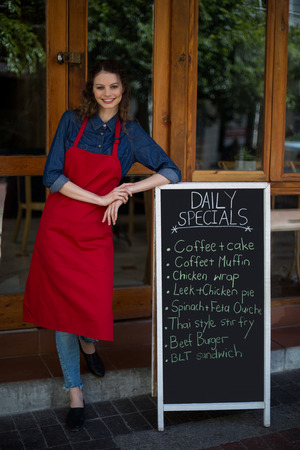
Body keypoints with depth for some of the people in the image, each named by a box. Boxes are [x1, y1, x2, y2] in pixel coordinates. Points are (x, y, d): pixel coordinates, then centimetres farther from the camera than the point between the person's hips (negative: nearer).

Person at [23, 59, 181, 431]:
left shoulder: (131, 133, 4)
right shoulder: (72, 121, 1)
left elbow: (171, 172, -1)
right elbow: (52, 176, -6)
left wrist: (127, 190, -12)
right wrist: (101, 198, -13)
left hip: (96, 232, 1)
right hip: (58, 228, 0)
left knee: (95, 306, -2)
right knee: (63, 306, 4)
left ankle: (88, 344, 40)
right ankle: (74, 391, 23)